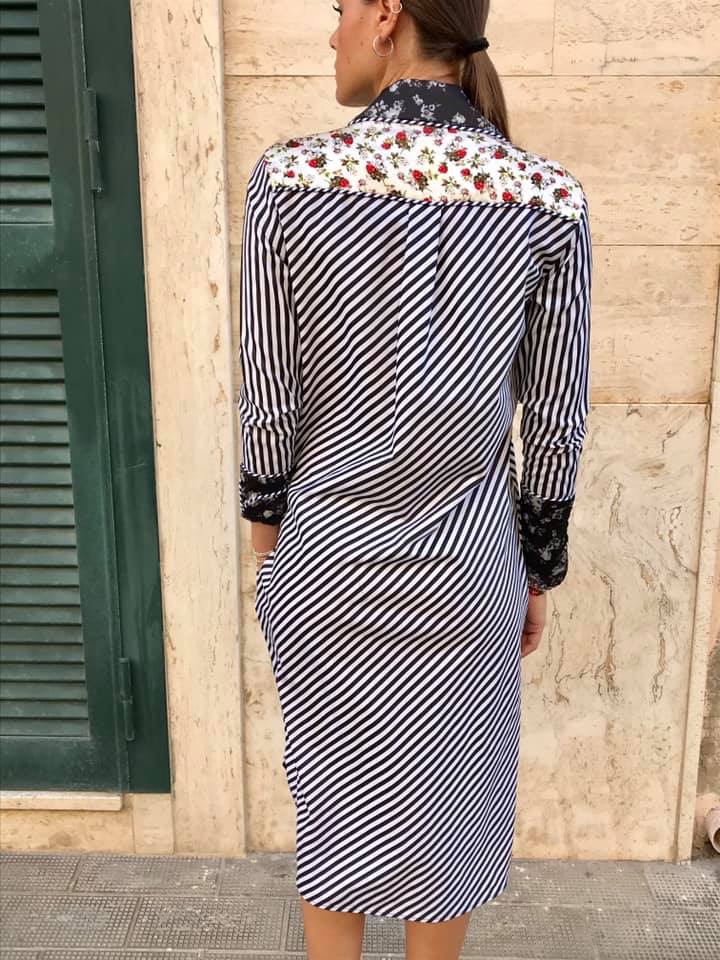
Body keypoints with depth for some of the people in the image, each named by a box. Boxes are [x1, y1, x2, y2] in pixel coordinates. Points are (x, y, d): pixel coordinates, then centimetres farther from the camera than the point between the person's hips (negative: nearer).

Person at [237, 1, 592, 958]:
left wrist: (264, 517, 9)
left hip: (327, 555, 0)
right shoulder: (548, 201, -13)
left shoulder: (287, 181, -16)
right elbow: (554, 422, -8)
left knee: (335, 792, 23)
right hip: (464, 563, 1)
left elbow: (270, 395, -10)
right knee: (444, 801, 23)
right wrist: (541, 570, 7)